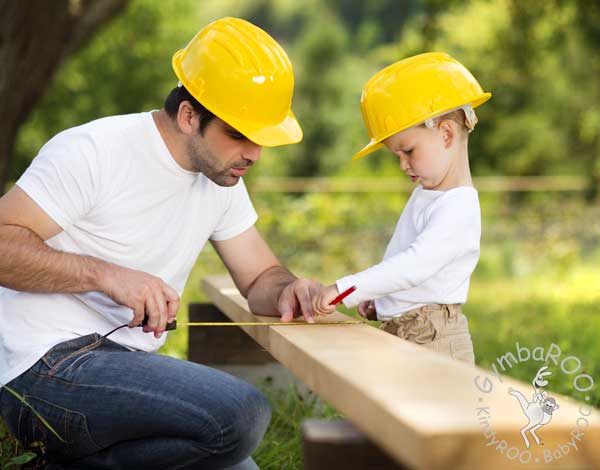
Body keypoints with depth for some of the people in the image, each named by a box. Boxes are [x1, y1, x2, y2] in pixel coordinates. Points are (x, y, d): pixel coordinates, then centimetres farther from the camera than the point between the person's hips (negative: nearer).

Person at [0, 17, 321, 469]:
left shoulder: (223, 178, 10)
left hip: (128, 364, 9)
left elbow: (261, 276, 15)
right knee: (243, 413, -27)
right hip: (48, 366, -9)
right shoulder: (92, 151, -13)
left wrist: (287, 291, -9)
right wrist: (106, 274, -28)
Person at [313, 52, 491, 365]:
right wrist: (380, 299, 17)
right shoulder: (426, 193, 19)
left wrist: (345, 289, -29)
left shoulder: (458, 208, -15)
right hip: (397, 334, 9)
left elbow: (415, 265, -26)